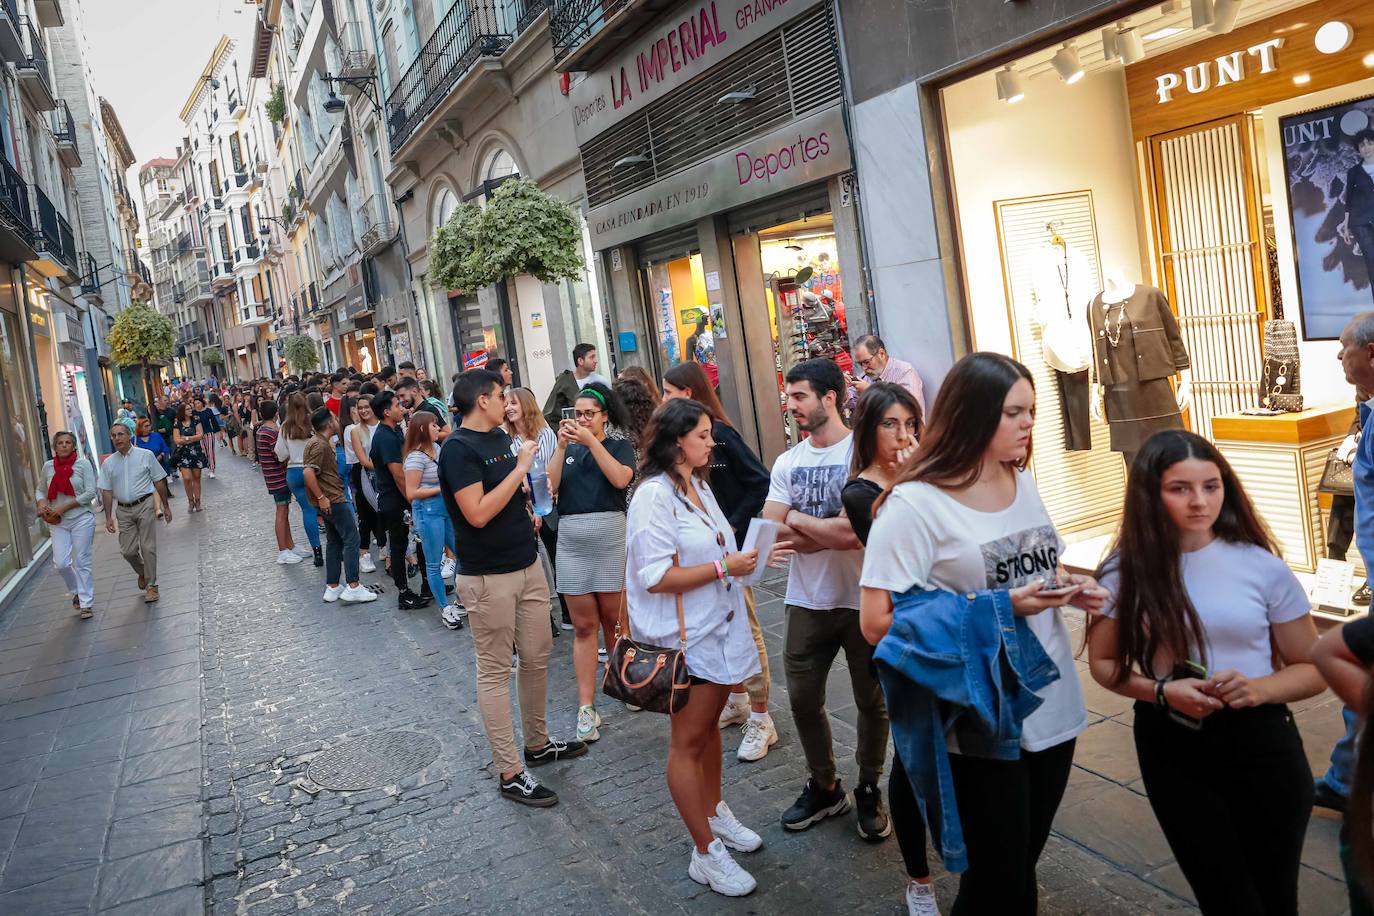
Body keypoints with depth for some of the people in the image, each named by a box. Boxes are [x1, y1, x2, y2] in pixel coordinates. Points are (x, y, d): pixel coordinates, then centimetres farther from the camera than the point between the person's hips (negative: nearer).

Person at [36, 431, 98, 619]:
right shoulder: (48, 466, 5)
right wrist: (41, 504, -6)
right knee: (61, 563, -4)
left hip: (81, 519, -3)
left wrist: (64, 507, -14)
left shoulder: (83, 464, -5)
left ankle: (86, 603, 12)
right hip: (58, 523, 3)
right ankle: (77, 591, 24)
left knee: (81, 562, 2)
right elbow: (40, 490, 16)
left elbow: (90, 493, -10)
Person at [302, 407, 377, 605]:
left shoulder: (321, 442, 16)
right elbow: (308, 472, -27)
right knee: (351, 539, -6)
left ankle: (332, 588, 16)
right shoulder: (320, 445, -17)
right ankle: (353, 587, -6)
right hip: (333, 500, -10)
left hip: (328, 501, 10)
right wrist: (321, 497, -22)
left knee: (335, 542, 13)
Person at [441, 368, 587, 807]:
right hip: (488, 577, -8)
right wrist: (519, 468, -19)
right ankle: (510, 773, 7)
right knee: (495, 671, 1)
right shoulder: (458, 449, -14)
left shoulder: (501, 438, 11)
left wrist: (529, 509, 8)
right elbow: (477, 513, -24)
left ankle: (537, 743, 33)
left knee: (537, 658, 16)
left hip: (528, 566, 9)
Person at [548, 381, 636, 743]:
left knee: (614, 619, 7)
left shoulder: (620, 446, 6)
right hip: (571, 545, 2)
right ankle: (586, 707, 5)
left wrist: (591, 441, -15)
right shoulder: (565, 450, 14)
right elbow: (549, 486, -2)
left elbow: (620, 478, -14)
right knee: (584, 626, 3)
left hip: (611, 541, -2)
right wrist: (561, 445, -9)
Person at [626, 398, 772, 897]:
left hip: (717, 627, 8)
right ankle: (706, 854, 16)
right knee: (689, 740, 4)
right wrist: (724, 567, -22)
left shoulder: (698, 486, 7)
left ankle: (714, 813, 39)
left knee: (710, 725, 20)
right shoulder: (654, 495, -19)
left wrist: (742, 556, 5)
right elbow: (657, 576, -24)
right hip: (684, 637, -8)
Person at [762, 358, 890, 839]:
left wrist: (799, 519, -10)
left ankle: (869, 791, 31)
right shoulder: (787, 462, 5)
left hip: (862, 600, -5)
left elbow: (856, 530, -23)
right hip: (806, 601, 5)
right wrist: (832, 533, -17)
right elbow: (771, 529, -5)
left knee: (872, 701, 10)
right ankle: (824, 787, 33)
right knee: (803, 699, 12)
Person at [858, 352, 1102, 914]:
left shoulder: (1023, 482, 6)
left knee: (1021, 866, 21)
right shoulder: (914, 505, -18)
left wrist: (1069, 588, -2)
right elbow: (877, 624, -22)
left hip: (1053, 708, 7)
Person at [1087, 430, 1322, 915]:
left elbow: (1313, 668, 0)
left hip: (1259, 743, 0)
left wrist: (1259, 689, -20)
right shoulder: (1127, 571, -7)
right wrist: (1160, 690, -17)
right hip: (1171, 748, 0)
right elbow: (1104, 663, 2)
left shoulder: (1263, 567, -10)